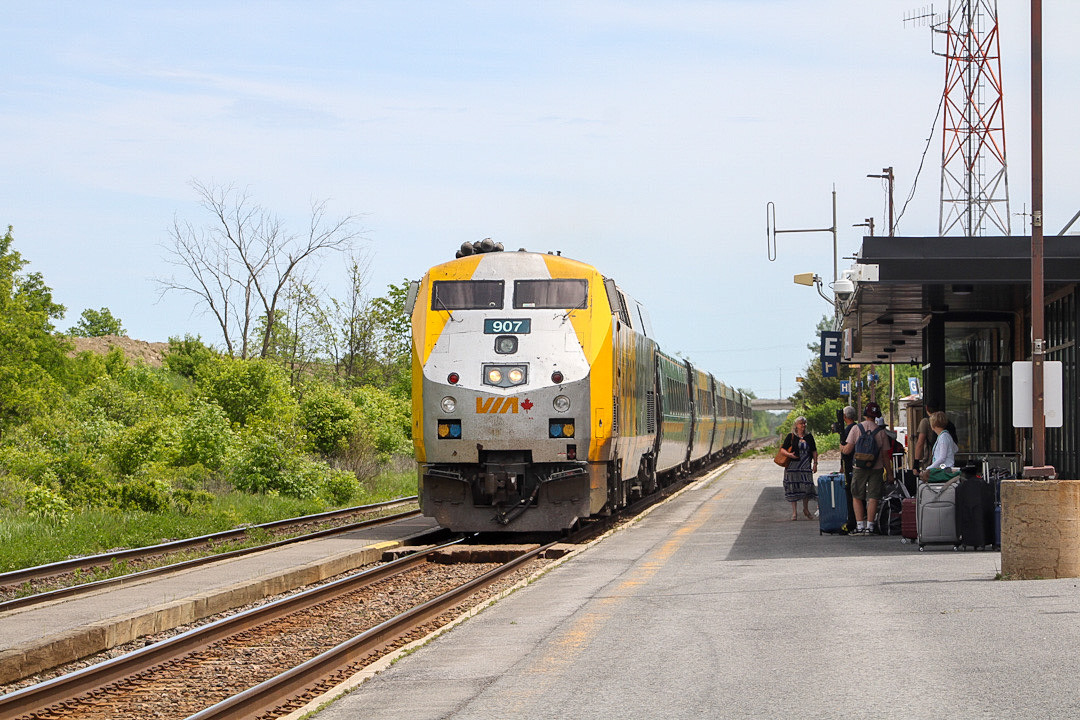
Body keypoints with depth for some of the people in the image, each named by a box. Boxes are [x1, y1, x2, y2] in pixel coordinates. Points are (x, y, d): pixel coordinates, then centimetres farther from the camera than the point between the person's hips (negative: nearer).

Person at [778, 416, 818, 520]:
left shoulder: (809, 437, 10)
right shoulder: (791, 436, 1)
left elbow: (814, 451, 14)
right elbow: (783, 449, 1)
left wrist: (815, 463, 6)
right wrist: (789, 454, -18)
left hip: (806, 466, 2)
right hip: (793, 465, -2)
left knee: (807, 486, -3)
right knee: (793, 487, -2)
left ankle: (806, 509, 17)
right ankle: (794, 512, 5)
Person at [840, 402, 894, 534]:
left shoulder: (856, 428, -4)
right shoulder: (881, 431, -1)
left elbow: (848, 449, -6)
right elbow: (885, 455, 2)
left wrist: (842, 448, 17)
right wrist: (889, 473, 10)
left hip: (859, 468, 0)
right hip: (876, 469, 0)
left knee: (857, 497, 9)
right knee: (873, 498, 3)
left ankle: (860, 525, 2)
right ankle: (869, 525, -1)